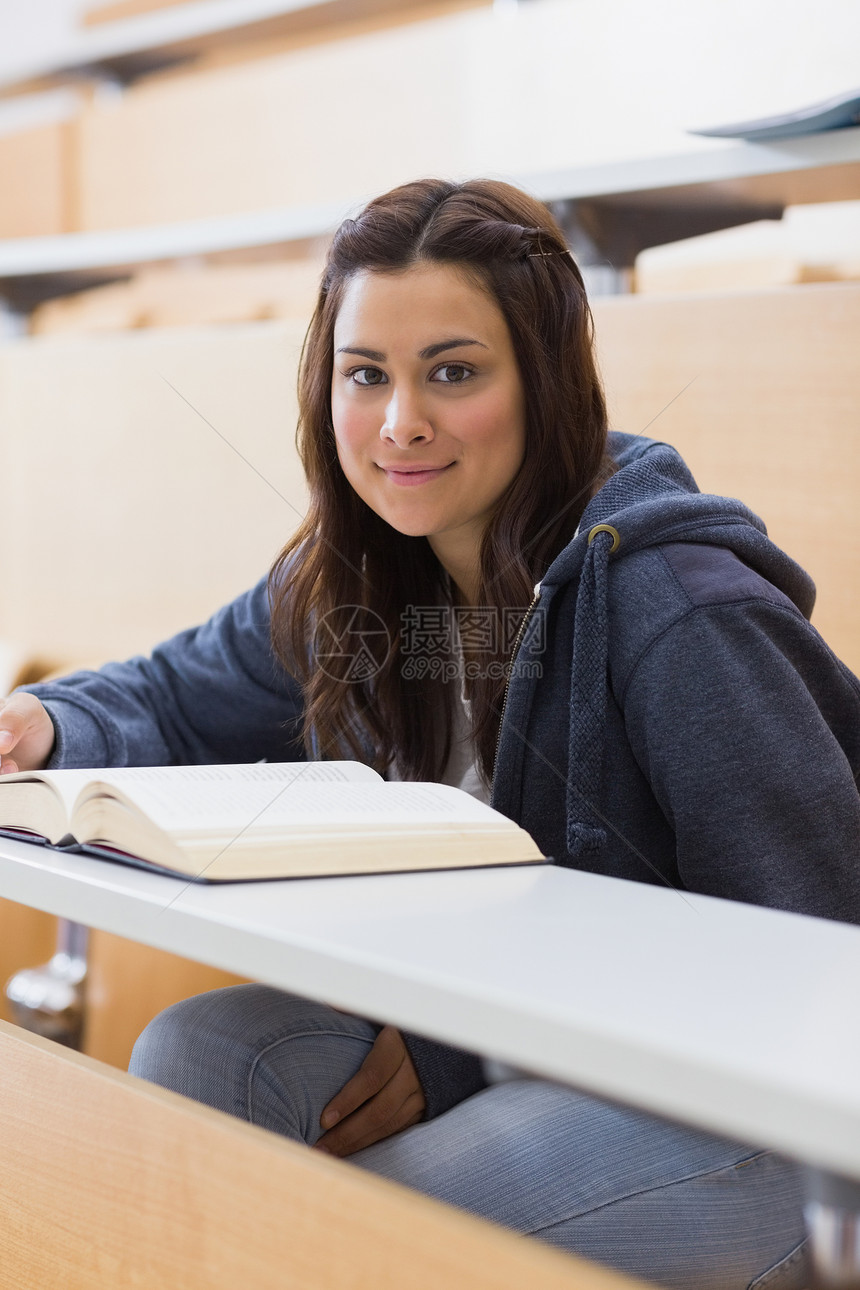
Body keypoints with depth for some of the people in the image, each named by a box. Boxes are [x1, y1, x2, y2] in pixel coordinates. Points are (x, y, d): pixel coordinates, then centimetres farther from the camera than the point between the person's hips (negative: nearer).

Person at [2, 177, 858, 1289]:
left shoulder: (684, 613, -23)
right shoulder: (349, 583, 0)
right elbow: (177, 697, 16)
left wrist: (464, 1050, -21)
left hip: (743, 1105, -7)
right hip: (487, 1047, 7)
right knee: (194, 1054, -13)